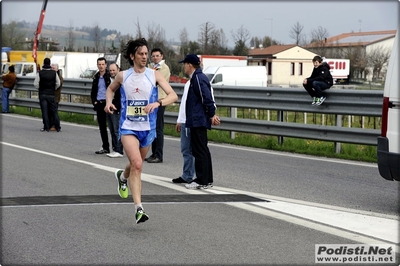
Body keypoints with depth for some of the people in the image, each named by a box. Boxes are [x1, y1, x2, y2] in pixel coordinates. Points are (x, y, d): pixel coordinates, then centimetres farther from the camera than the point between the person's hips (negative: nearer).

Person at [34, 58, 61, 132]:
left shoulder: (40, 73, -6)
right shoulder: (54, 73, -2)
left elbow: (36, 84, -5)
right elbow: (58, 84, 2)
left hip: (42, 94, -1)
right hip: (52, 94, 1)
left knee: (44, 111, 1)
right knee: (54, 111, 6)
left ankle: (46, 127, 0)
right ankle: (58, 127, 7)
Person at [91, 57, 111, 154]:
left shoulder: (110, 75, -5)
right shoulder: (96, 77, 14)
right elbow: (93, 91, 22)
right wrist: (94, 101, 9)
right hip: (99, 104, 6)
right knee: (102, 126, 8)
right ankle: (105, 147, 15)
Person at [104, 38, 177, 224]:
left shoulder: (154, 75, -4)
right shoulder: (123, 76, 0)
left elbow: (173, 95, -12)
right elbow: (111, 89, 21)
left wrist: (158, 103, -30)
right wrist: (108, 102, 0)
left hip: (148, 128, 2)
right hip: (128, 127, -2)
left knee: (136, 164, 19)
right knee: (137, 164, -20)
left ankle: (122, 177, 56)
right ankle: (139, 208, -20)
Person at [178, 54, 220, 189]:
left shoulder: (198, 78, -16)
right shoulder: (196, 78, 17)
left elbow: (207, 98, -21)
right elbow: (207, 98, 20)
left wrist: (211, 115, -14)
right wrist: (211, 114, 17)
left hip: (198, 121, -11)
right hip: (198, 121, 11)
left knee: (199, 151, -7)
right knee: (202, 150, 14)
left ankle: (202, 181, -5)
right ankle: (207, 180, 20)